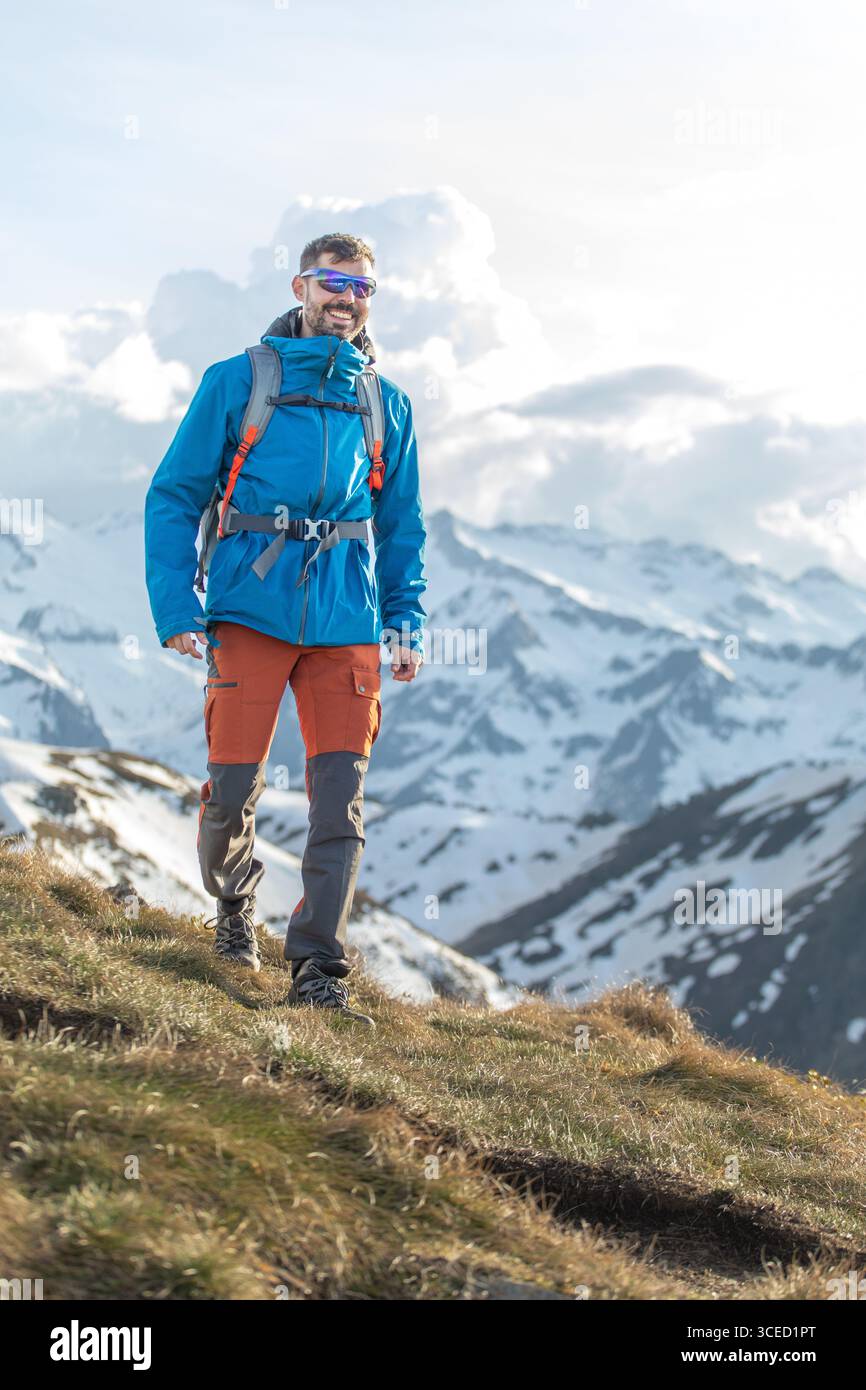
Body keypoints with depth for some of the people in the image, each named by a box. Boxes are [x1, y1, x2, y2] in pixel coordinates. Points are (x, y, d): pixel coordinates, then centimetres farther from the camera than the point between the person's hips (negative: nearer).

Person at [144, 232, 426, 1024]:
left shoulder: (385, 405, 14)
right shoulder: (237, 382, 4)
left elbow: (403, 526, 20)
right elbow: (174, 497, 4)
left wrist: (407, 621, 9)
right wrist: (176, 610, -5)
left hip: (345, 620, 2)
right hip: (251, 609, -2)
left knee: (341, 794, -5)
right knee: (235, 782, -2)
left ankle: (318, 970, 1)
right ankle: (234, 903, 29)